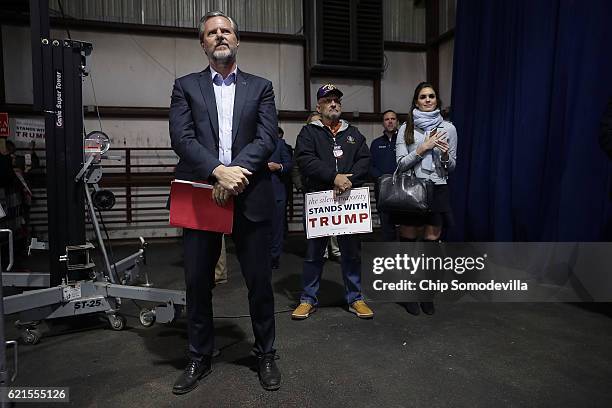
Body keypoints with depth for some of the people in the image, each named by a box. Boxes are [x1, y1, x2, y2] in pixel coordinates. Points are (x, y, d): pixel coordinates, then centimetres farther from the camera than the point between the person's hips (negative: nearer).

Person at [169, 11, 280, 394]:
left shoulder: (261, 86, 10)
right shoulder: (186, 86, 10)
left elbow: (267, 138, -3)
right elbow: (181, 137, -4)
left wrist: (235, 175, -16)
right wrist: (218, 171, -18)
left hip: (251, 196, 0)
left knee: (260, 280, 7)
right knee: (197, 281, 9)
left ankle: (266, 354, 27)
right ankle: (200, 358, 29)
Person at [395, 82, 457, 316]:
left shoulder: (448, 128, 7)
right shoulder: (406, 128, 4)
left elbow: (451, 167, 11)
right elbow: (401, 164, -2)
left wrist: (445, 154, -11)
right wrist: (423, 148, -12)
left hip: (437, 190, 1)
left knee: (431, 243, 6)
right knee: (407, 241, 4)